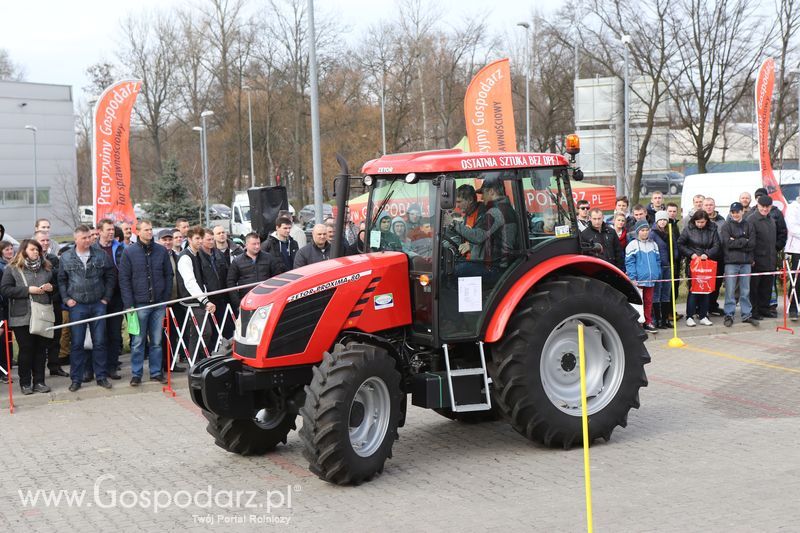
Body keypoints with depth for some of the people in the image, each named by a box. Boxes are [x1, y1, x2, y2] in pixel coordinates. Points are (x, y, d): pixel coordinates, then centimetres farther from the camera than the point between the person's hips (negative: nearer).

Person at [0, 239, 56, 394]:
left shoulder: (46, 268, 12)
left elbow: (55, 285, 23)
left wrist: (51, 287, -1)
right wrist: (28, 290, -16)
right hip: (22, 317, -4)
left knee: (41, 349, 7)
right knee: (26, 350, 2)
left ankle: (39, 381, 16)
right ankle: (25, 383, 13)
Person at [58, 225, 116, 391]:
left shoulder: (101, 255, 1)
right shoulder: (66, 257, 1)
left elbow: (111, 276, 7)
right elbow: (61, 280, 8)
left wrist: (106, 297, 3)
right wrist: (66, 299, -1)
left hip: (98, 304, 1)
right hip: (77, 306, -1)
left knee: (99, 342, 5)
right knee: (77, 344, 3)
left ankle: (101, 376, 14)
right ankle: (76, 379, 11)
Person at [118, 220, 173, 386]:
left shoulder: (161, 251, 7)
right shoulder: (129, 252, -1)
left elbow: (168, 275, 11)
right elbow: (124, 279, -3)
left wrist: (166, 299, 3)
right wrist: (128, 304, -9)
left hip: (159, 304, 2)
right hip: (139, 304, -2)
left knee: (156, 341, 9)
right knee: (138, 342, 2)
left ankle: (156, 372, 17)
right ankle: (136, 374, 10)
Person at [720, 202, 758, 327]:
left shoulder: (749, 225, 7)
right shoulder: (726, 226, 1)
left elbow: (752, 244, -1)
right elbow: (727, 243, -11)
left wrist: (736, 242, -9)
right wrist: (744, 241, -8)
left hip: (746, 262, 2)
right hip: (731, 262, -2)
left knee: (745, 291, 9)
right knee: (730, 290, -1)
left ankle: (747, 314, 16)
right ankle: (729, 315, 4)